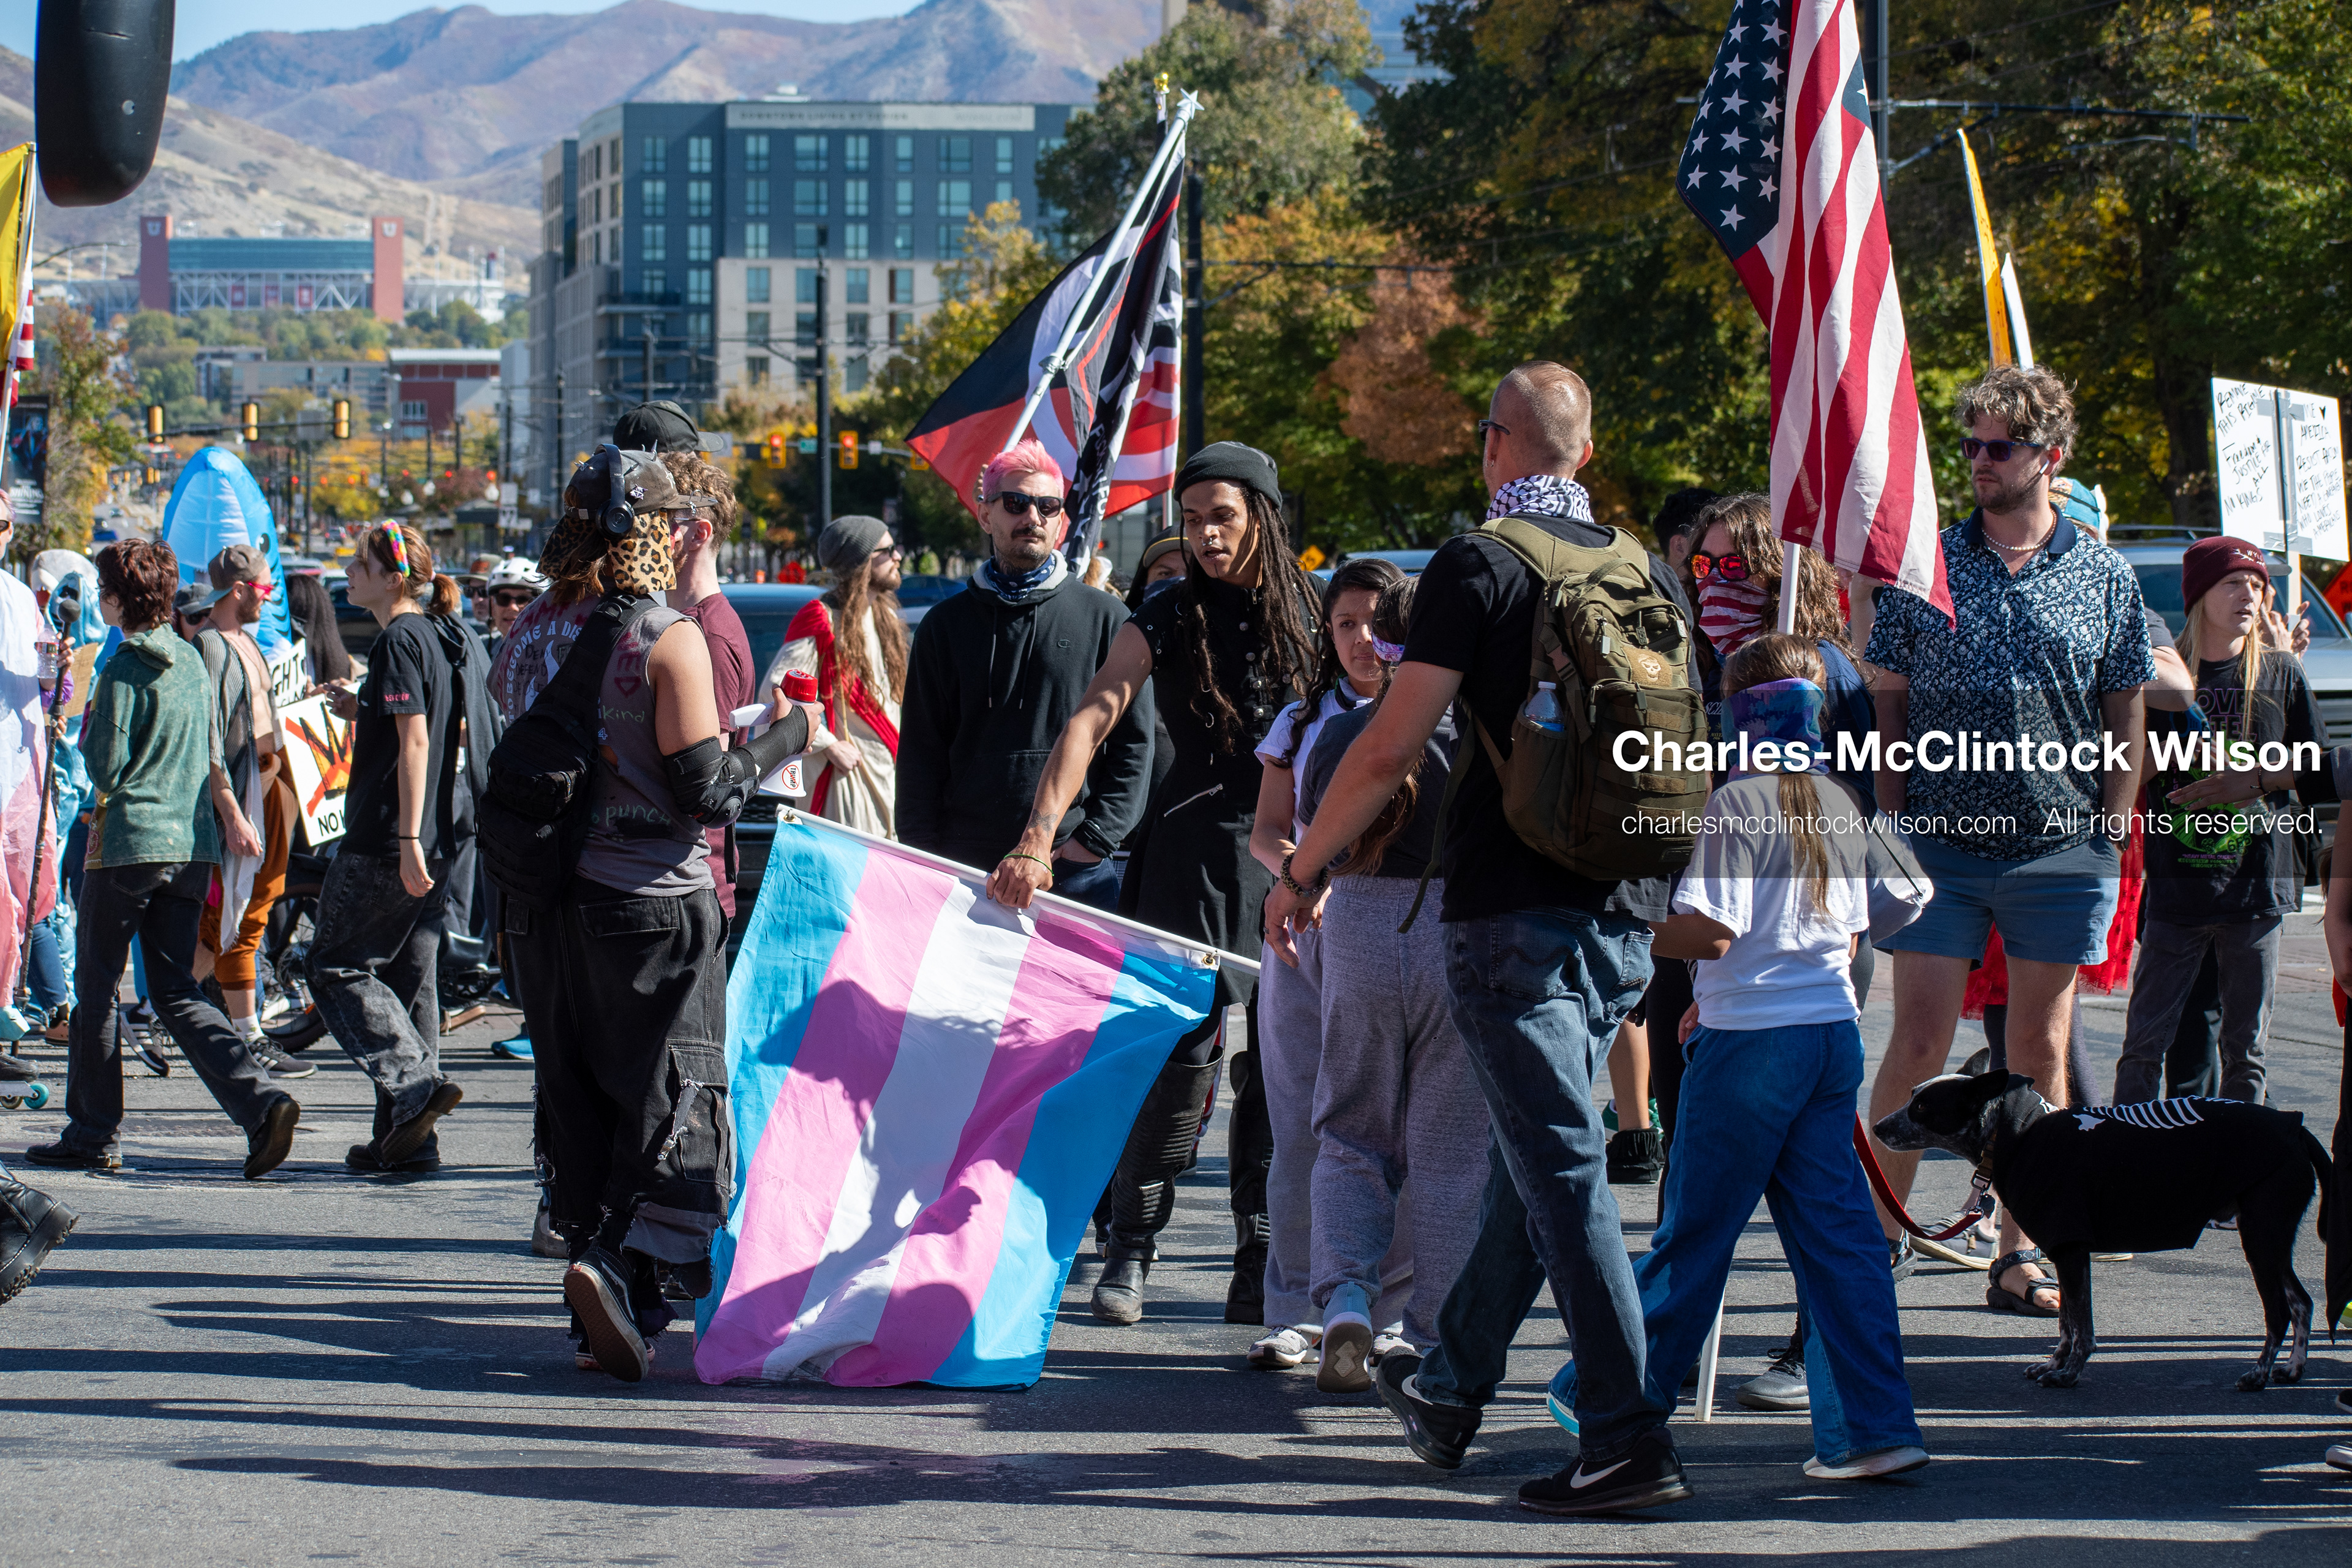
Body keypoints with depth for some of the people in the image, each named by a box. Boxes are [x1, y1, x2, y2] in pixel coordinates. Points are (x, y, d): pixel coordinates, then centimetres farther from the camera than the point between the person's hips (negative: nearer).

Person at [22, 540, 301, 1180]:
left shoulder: (125, 670, -12)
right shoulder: (192, 662, 10)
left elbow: (105, 767, -14)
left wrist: (88, 729, 3)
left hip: (128, 844, -7)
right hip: (191, 843, 7)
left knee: (96, 987, 7)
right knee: (175, 991, 8)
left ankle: (94, 1134, 12)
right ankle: (261, 1099, -11)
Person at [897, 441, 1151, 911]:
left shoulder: (1105, 619, 6)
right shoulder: (947, 624, 11)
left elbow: (1133, 741, 4)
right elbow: (921, 751, 10)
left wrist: (1095, 838, -6)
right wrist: (923, 855, 0)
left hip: (1077, 873, -1)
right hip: (965, 866, 1)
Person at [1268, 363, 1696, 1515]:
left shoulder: (1478, 566, -9)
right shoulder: (1649, 571, 10)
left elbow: (1392, 746, -12)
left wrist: (1302, 873, 0)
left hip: (1515, 911, -6)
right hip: (1624, 915, 6)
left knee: (1562, 1170, -6)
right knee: (1529, 1152, 19)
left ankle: (1629, 1440, -10)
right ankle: (1451, 1386, 33)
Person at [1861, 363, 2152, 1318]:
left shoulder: (2104, 578, 5)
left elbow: (2125, 721, 9)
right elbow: (1889, 705, 7)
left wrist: (2111, 837, 1)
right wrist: (1896, 826, 0)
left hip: (2061, 850, 1)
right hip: (1941, 842, -1)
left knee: (2040, 1055, 5)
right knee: (1920, 1046, -4)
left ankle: (2020, 1255, 11)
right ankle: (1878, 1234, 7)